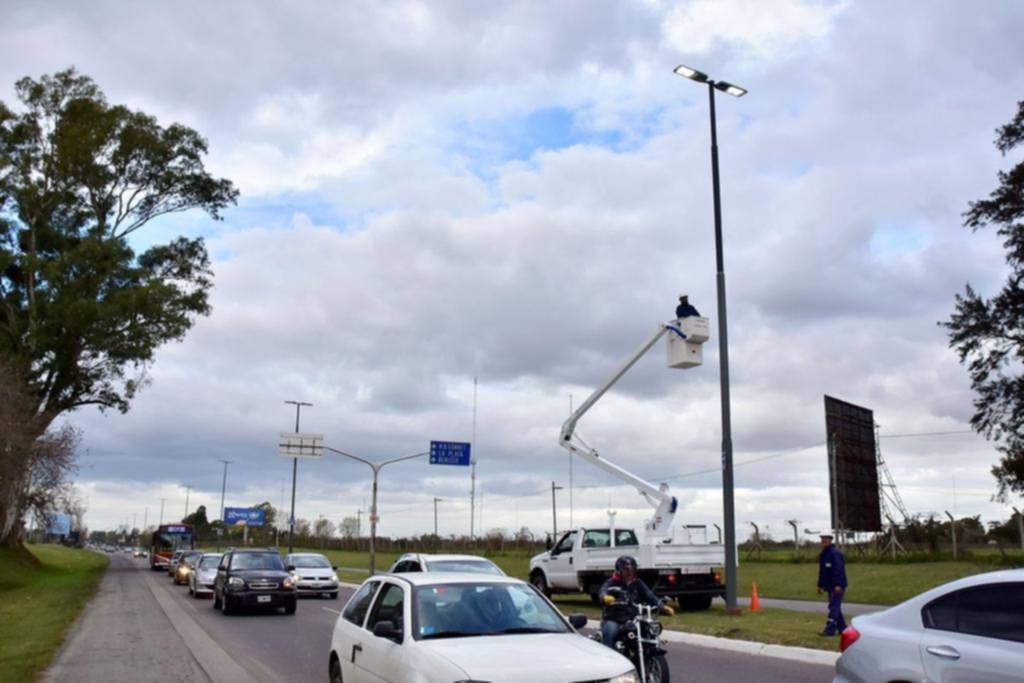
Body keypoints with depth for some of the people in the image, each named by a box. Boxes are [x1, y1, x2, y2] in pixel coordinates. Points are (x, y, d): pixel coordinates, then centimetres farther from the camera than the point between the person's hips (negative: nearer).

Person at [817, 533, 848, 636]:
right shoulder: (823, 554, 16)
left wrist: (838, 584, -30)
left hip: (837, 586, -10)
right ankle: (842, 628, 21)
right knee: (835, 607, 13)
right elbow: (821, 572, 22)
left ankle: (830, 629, -15)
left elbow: (838, 570, -24)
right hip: (830, 586, 10)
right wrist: (820, 585, 21)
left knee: (833, 607, -12)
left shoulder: (835, 553, -15)